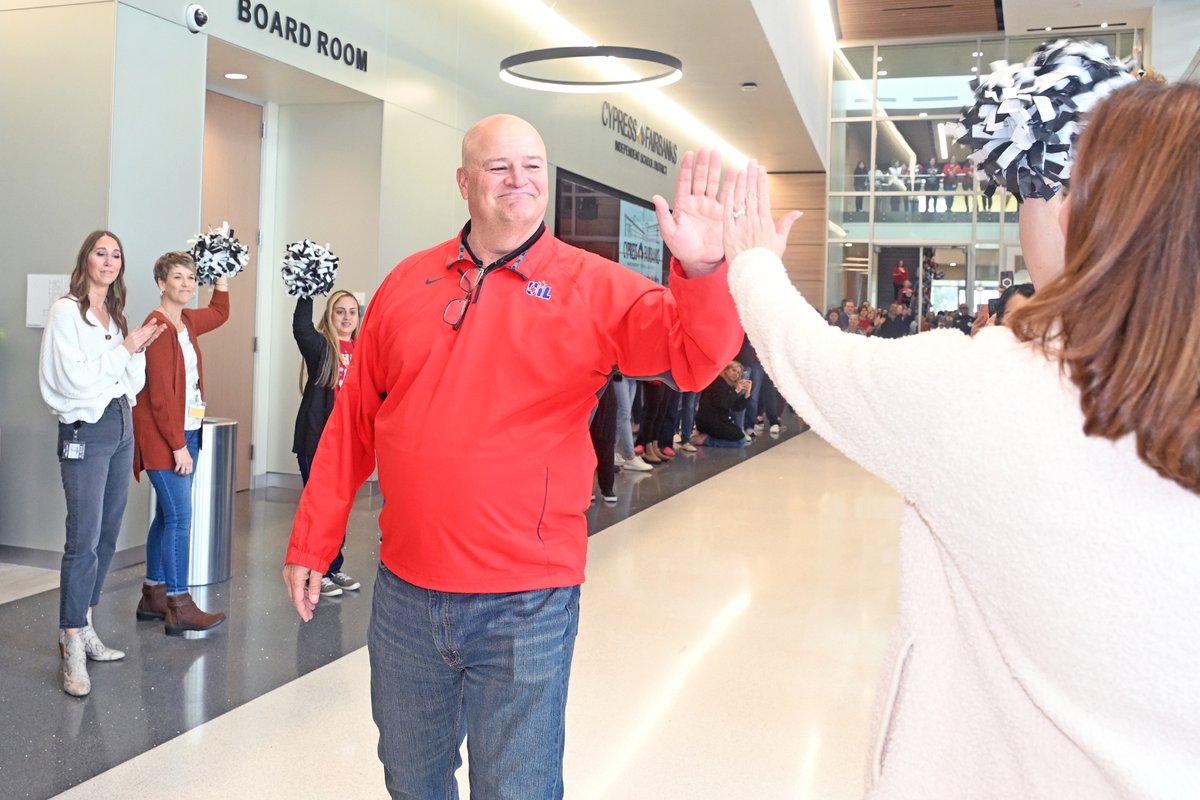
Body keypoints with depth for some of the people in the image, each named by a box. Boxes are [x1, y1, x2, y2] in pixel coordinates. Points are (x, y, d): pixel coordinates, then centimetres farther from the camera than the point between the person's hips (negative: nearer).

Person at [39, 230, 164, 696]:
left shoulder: (116, 316, 14)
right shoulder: (66, 311, -6)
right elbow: (75, 378, -16)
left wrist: (138, 350, -1)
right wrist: (125, 347, -11)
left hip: (121, 426, 7)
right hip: (86, 431, -7)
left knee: (107, 537, 10)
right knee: (84, 540, -10)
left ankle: (84, 630, 19)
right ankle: (72, 650, -6)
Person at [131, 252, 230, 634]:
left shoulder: (188, 321, 10)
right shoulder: (158, 326, -15)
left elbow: (219, 314, 35)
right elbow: (160, 394, -18)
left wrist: (222, 279, 24)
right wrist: (178, 445, -18)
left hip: (187, 432, 9)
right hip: (164, 437, -9)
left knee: (167, 516, 13)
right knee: (179, 518, -8)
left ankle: (153, 595, 22)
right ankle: (179, 607, -3)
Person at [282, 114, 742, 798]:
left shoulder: (595, 287, -5)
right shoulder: (408, 284, 4)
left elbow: (695, 357, -17)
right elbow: (354, 423, 8)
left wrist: (700, 271, -37)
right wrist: (311, 545, 10)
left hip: (525, 606, -3)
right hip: (405, 592, 4)